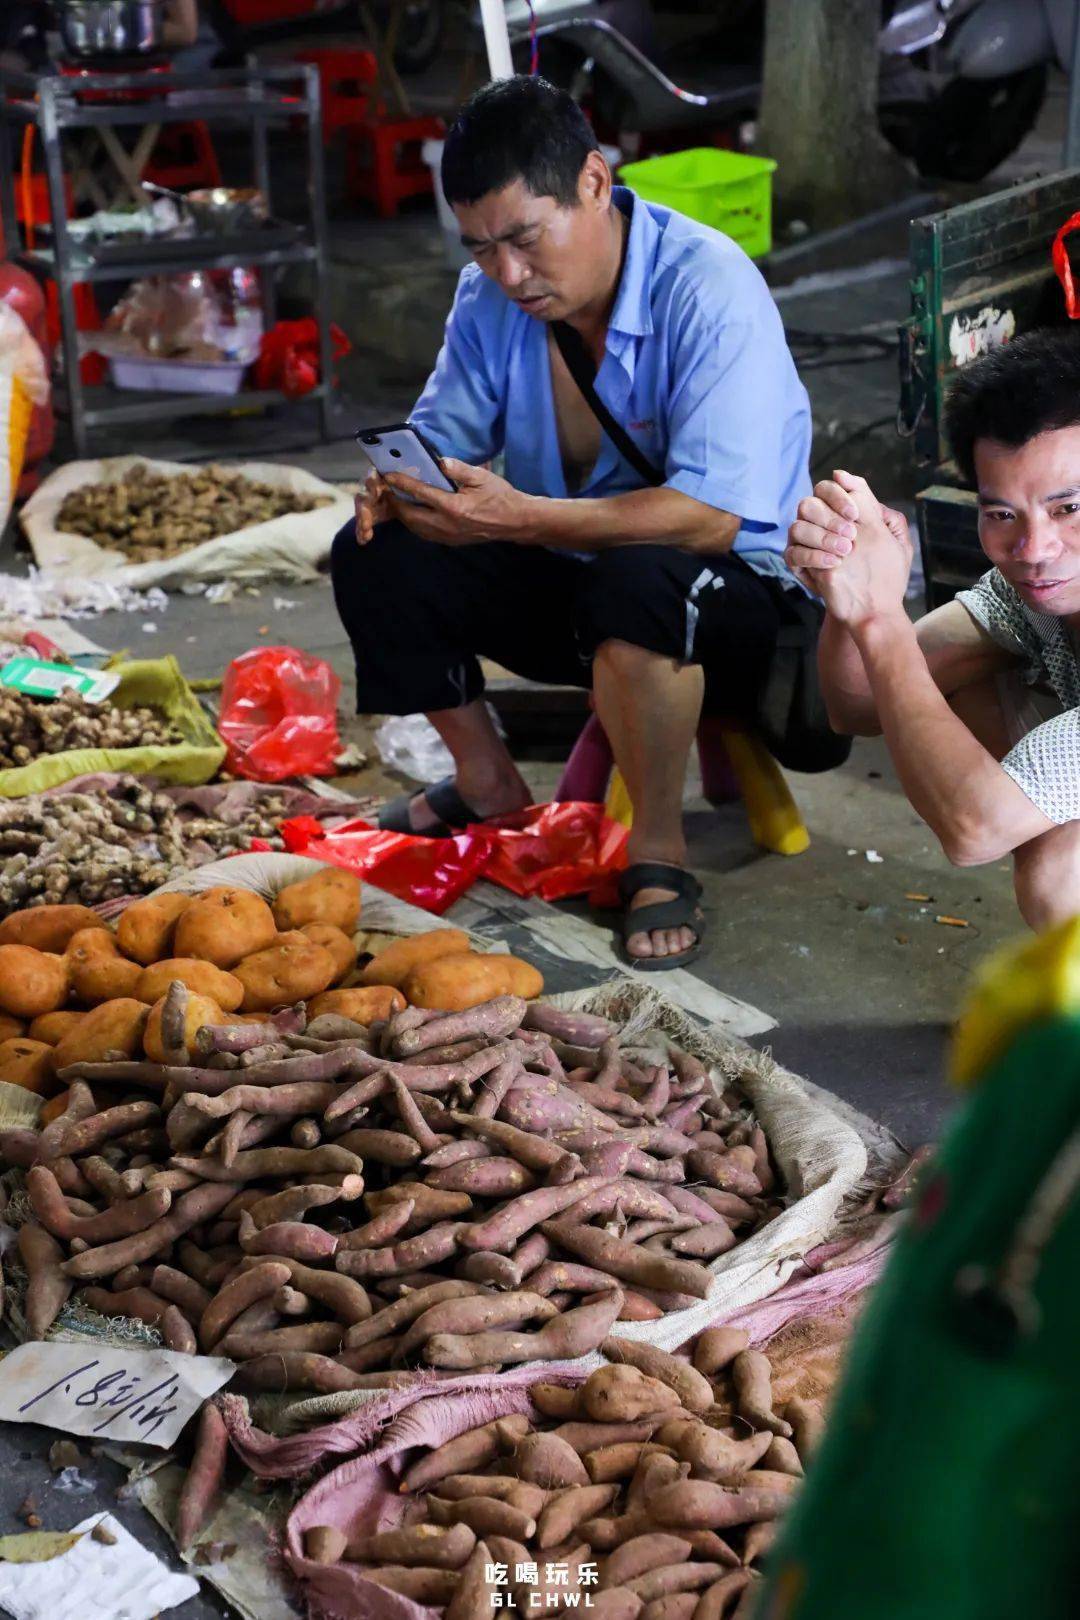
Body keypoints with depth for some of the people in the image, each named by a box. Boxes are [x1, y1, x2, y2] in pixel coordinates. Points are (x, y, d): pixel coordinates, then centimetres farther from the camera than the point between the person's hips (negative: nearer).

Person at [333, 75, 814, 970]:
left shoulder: (710, 289, -24)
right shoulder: (489, 296, -4)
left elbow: (711, 518, -33)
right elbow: (444, 430, 4)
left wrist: (520, 517, -41)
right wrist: (403, 481, -22)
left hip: (735, 588, -6)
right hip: (569, 582, 7)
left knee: (635, 581, -40)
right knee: (376, 554, -9)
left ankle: (661, 853, -18)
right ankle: (487, 781, 10)